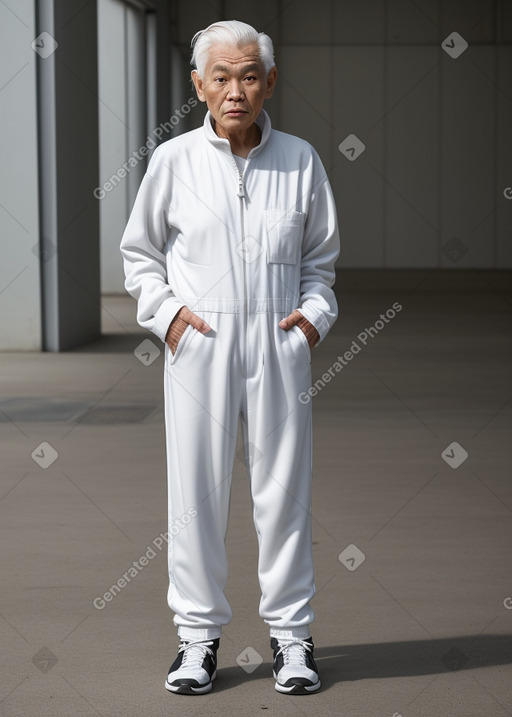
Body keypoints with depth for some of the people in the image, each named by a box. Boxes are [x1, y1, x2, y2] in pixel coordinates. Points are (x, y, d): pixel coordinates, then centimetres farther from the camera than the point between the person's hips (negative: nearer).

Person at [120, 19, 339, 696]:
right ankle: (199, 633, 15)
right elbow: (139, 253, 12)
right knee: (196, 490, 2)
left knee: (284, 488, 4)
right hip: (199, 346, -1)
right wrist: (165, 310, -3)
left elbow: (321, 258, 17)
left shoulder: (301, 160, 6)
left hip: (279, 346, 1)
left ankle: (290, 631, 17)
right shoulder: (174, 160, 2)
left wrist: (314, 311, 1)